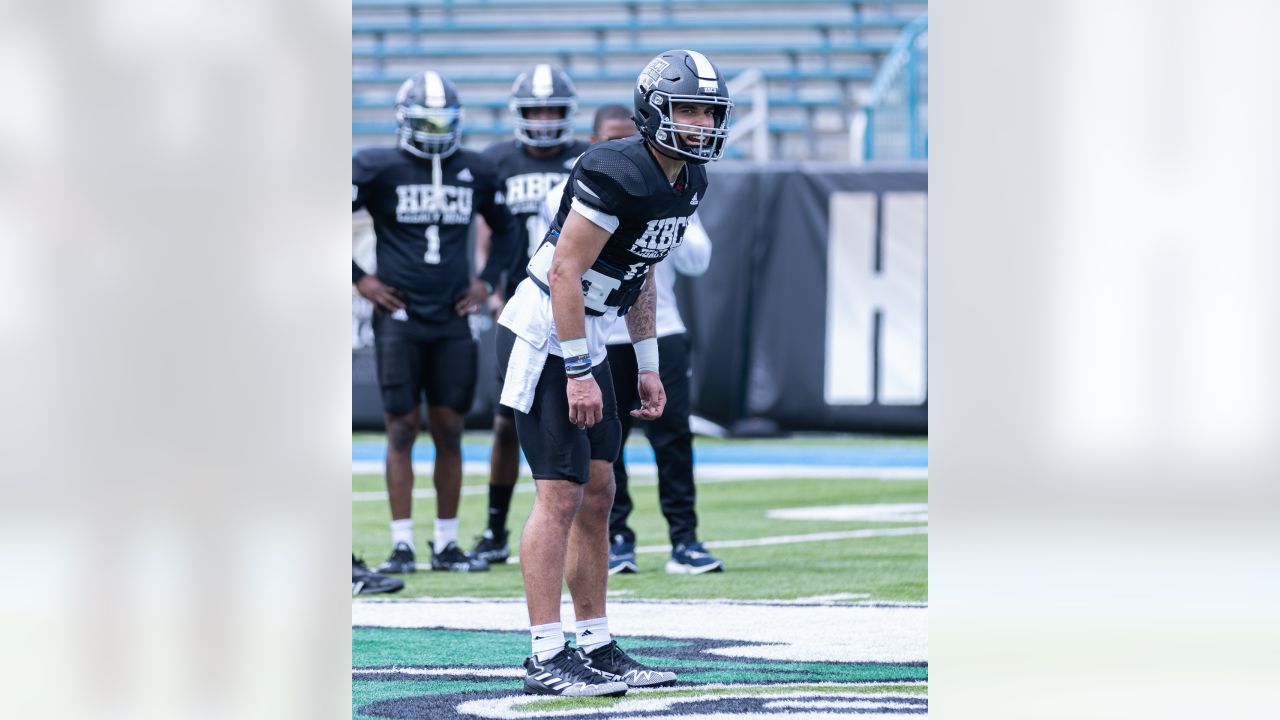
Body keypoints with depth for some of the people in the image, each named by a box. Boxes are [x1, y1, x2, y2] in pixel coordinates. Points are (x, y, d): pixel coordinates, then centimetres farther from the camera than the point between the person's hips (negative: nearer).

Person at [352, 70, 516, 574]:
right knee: (402, 428, -5)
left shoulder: (475, 172, 9)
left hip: (452, 320, 3)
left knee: (449, 430, 4)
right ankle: (402, 544, -3)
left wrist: (487, 281, 13)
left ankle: (447, 543, 10)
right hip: (399, 317, -3)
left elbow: (506, 227, 24)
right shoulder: (377, 168, -3)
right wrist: (359, 278, -2)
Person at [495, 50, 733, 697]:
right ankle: (546, 658, -10)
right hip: (543, 337, -9)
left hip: (586, 341, 9)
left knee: (598, 495, 10)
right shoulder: (617, 175, -23)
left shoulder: (687, 183, 6)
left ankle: (596, 648, 16)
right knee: (561, 494, -11)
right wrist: (578, 373, -23)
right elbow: (566, 273, -23)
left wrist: (647, 367, 18)